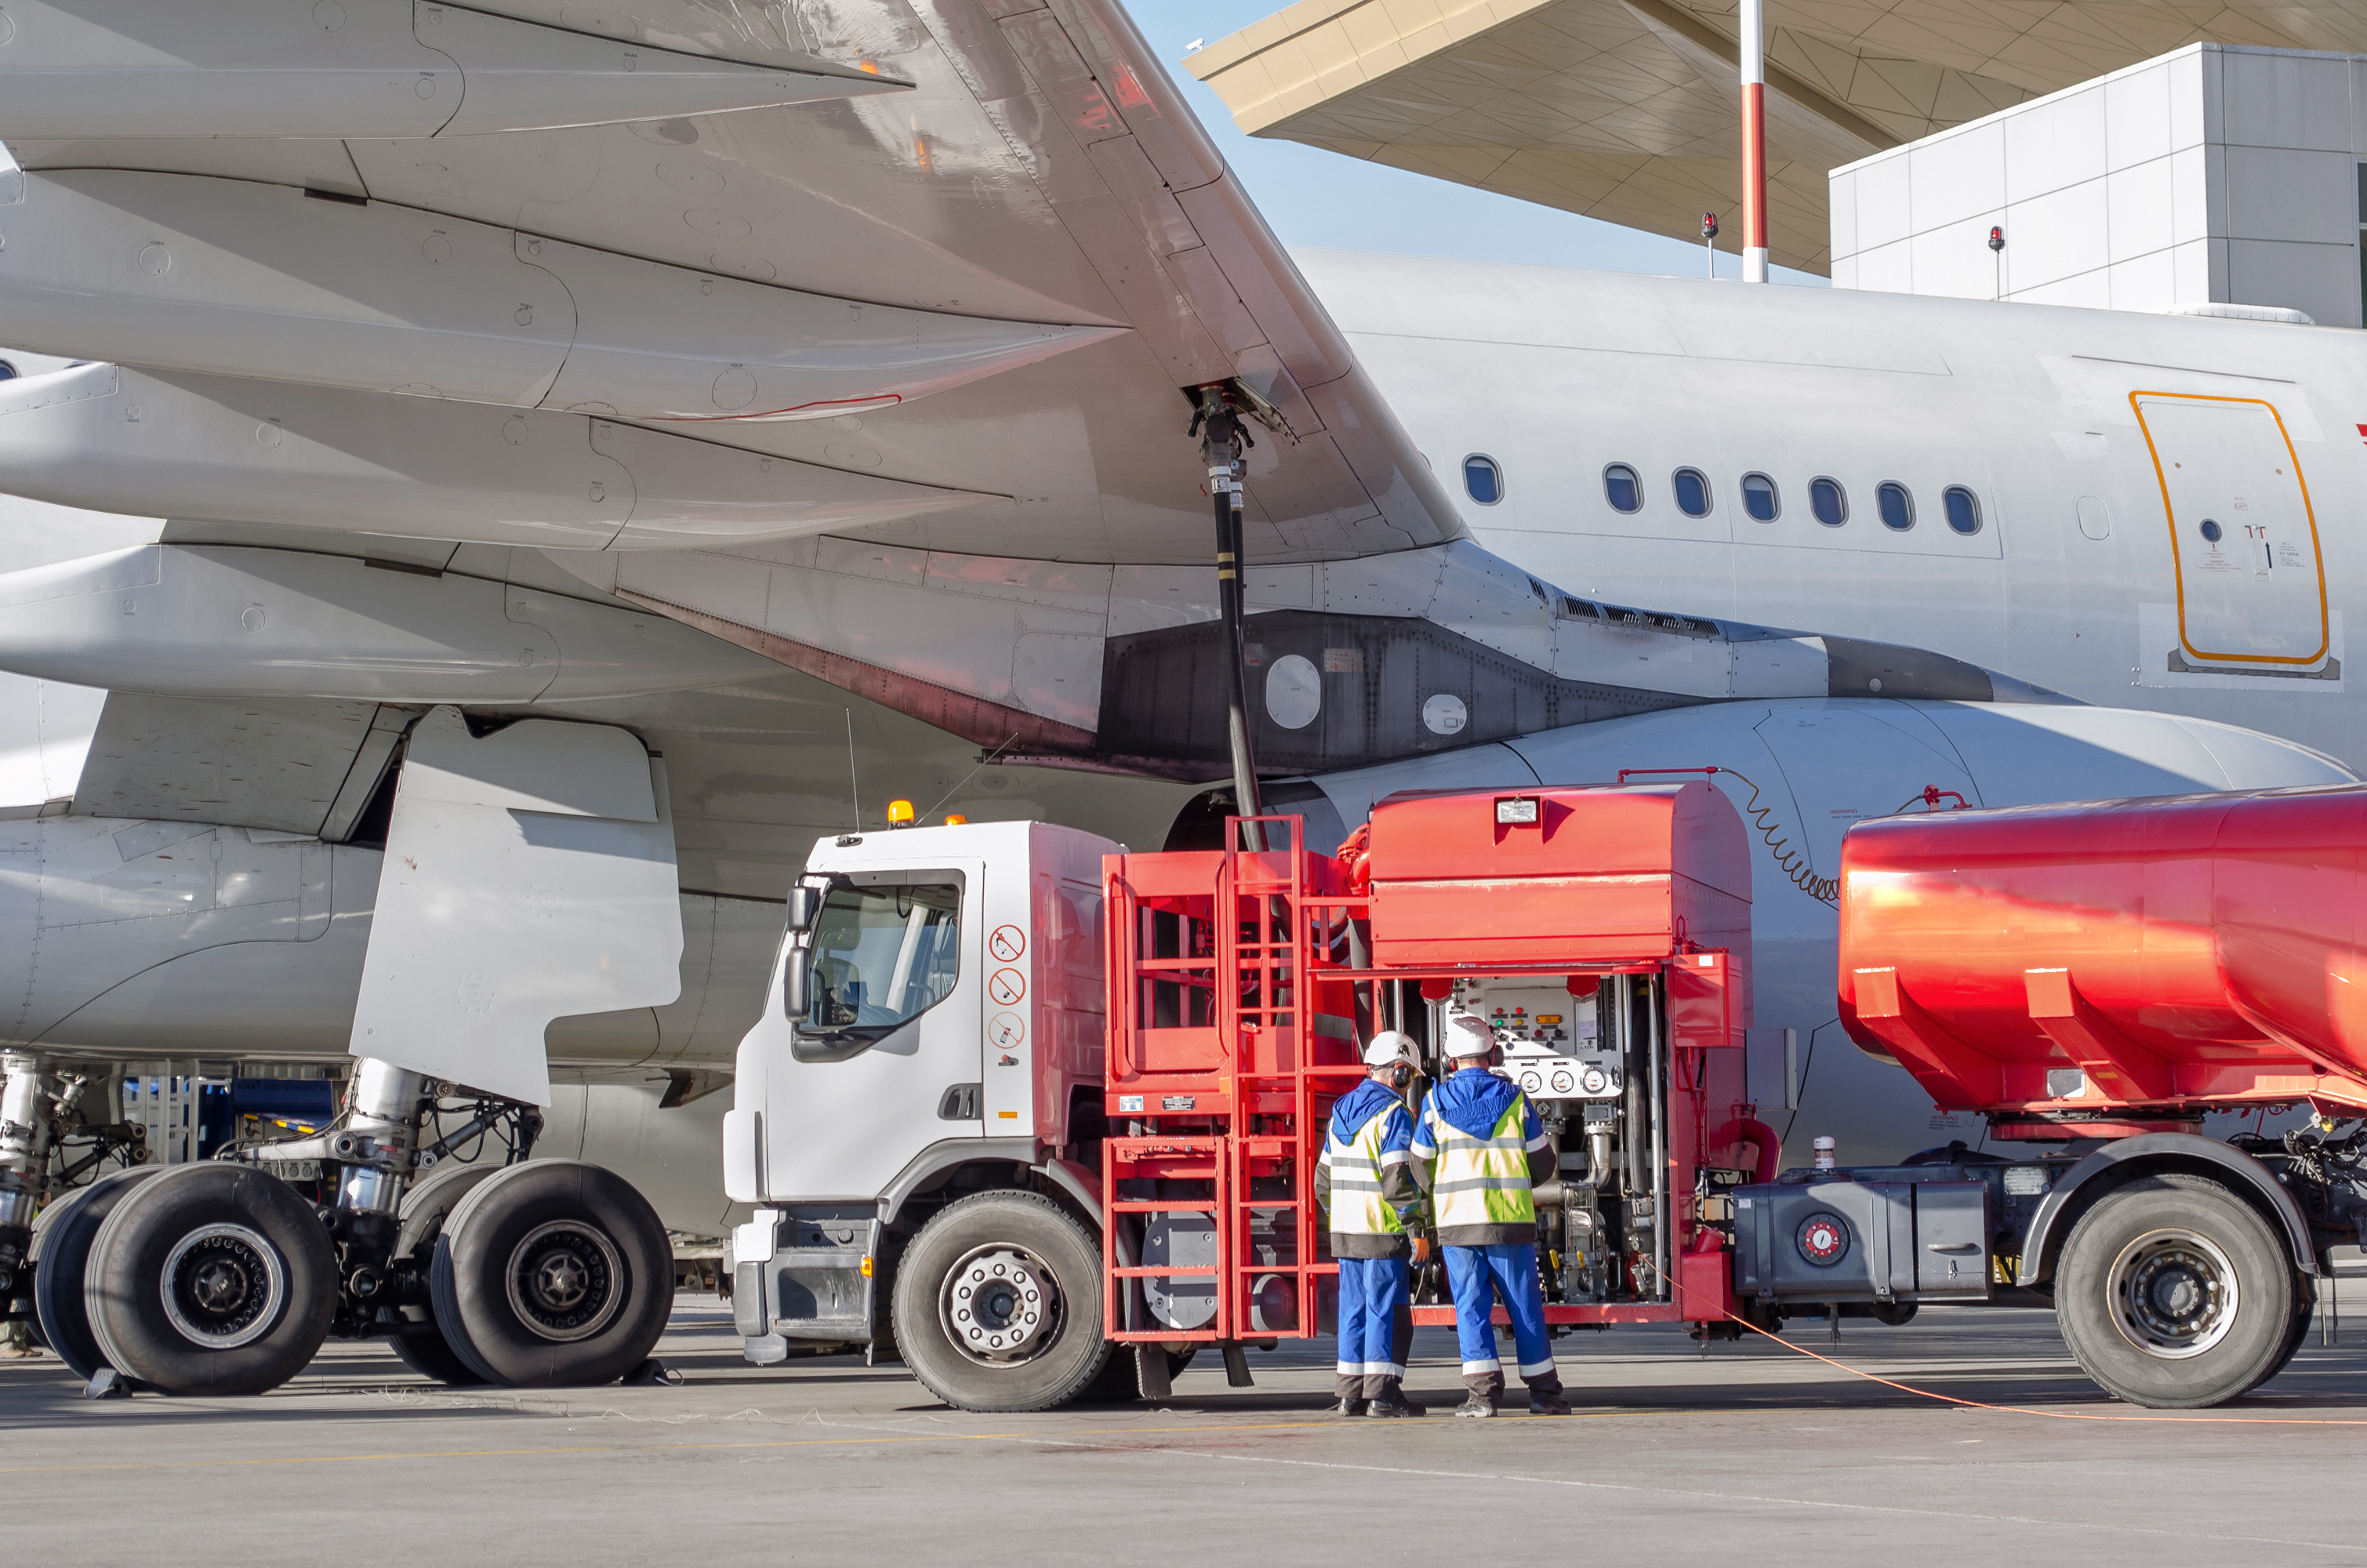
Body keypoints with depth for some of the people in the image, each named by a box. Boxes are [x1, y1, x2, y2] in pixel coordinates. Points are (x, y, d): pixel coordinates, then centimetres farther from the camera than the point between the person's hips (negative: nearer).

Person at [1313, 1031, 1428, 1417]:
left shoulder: (1341, 1111, 13)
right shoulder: (1392, 1114, -11)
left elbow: (1323, 1181, 17)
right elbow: (1398, 1180, -18)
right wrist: (1417, 1230, -15)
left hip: (1345, 1234, 7)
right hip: (1383, 1233, -7)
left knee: (1354, 1309, 11)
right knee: (1388, 1311, -3)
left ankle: (1351, 1393, 12)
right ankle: (1382, 1394, -5)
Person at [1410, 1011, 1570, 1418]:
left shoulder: (1436, 1101, 0)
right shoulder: (1514, 1098, 0)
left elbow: (1420, 1165, 5)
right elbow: (1541, 1162, 5)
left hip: (1457, 1220, 0)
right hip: (1510, 1218, 0)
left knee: (1471, 1307, 3)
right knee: (1525, 1307, 7)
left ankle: (1484, 1391, -6)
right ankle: (1543, 1391, 11)